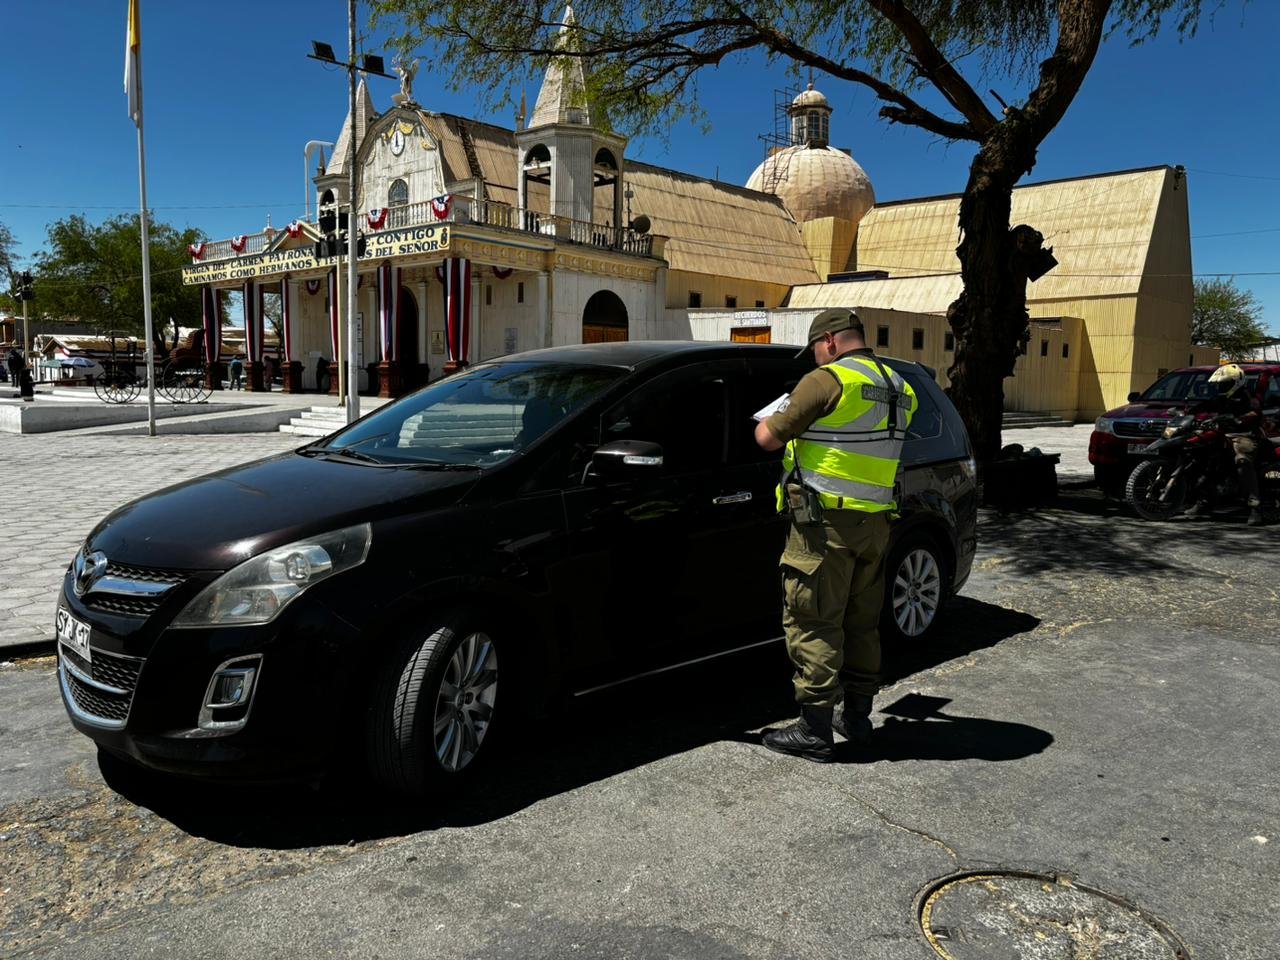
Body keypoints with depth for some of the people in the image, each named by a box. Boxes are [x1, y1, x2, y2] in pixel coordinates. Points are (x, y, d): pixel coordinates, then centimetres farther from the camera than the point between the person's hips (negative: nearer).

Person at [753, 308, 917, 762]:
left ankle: (814, 730, 4)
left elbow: (768, 438, -10)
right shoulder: (900, 389, 13)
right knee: (861, 623, 17)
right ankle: (857, 717, 27)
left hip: (826, 522, -8)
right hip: (875, 522, 8)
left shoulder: (827, 380, -12)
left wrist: (772, 418, 13)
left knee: (812, 625, -1)